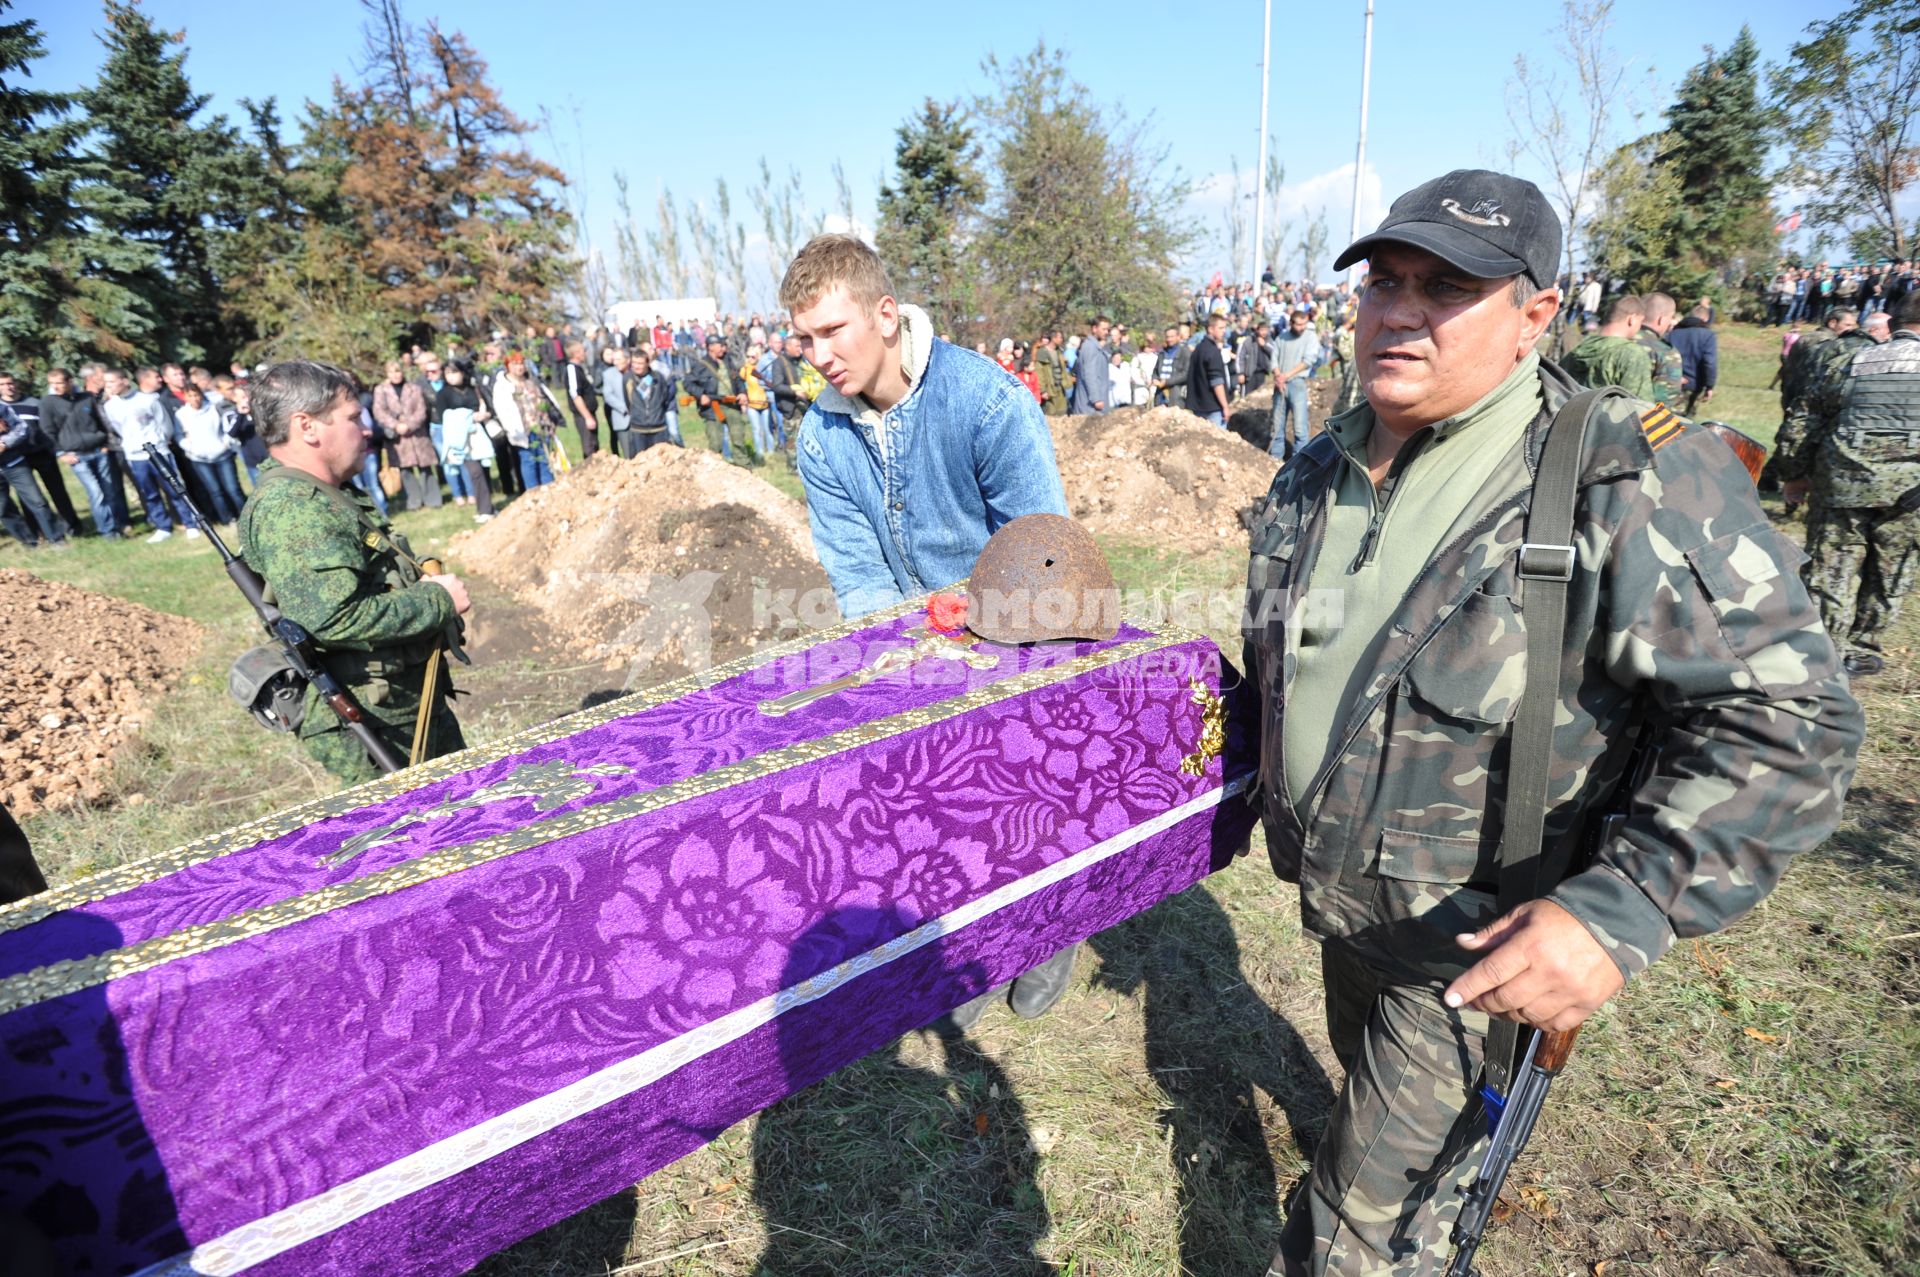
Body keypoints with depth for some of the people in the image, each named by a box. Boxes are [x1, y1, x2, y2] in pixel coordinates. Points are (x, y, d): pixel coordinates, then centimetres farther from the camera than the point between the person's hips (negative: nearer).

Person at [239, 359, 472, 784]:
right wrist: (440, 601, -19)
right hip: (372, 729, -10)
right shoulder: (287, 509, -20)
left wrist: (422, 583, 7)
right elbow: (338, 618, -31)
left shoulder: (332, 495, 13)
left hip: (420, 706, 10)